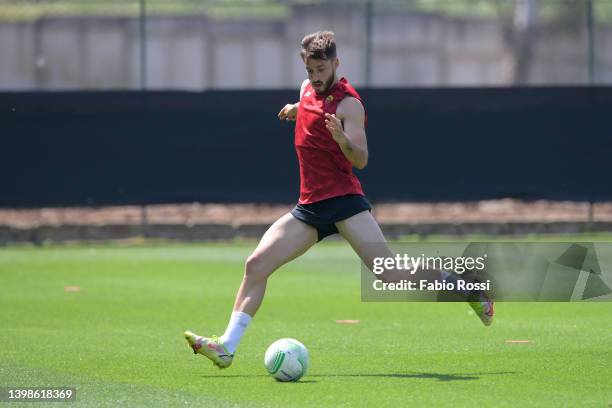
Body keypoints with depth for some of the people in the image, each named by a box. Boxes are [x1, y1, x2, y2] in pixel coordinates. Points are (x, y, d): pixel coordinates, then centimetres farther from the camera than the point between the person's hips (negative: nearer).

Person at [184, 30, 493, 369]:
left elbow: (361, 160, -20)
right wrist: (296, 109, 25)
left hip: (344, 201, -7)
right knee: (255, 266, -4)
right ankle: (227, 347, -5)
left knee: (391, 273, -16)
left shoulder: (349, 103, -9)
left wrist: (342, 139, -37)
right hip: (309, 207, 7)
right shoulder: (307, 89, 14)